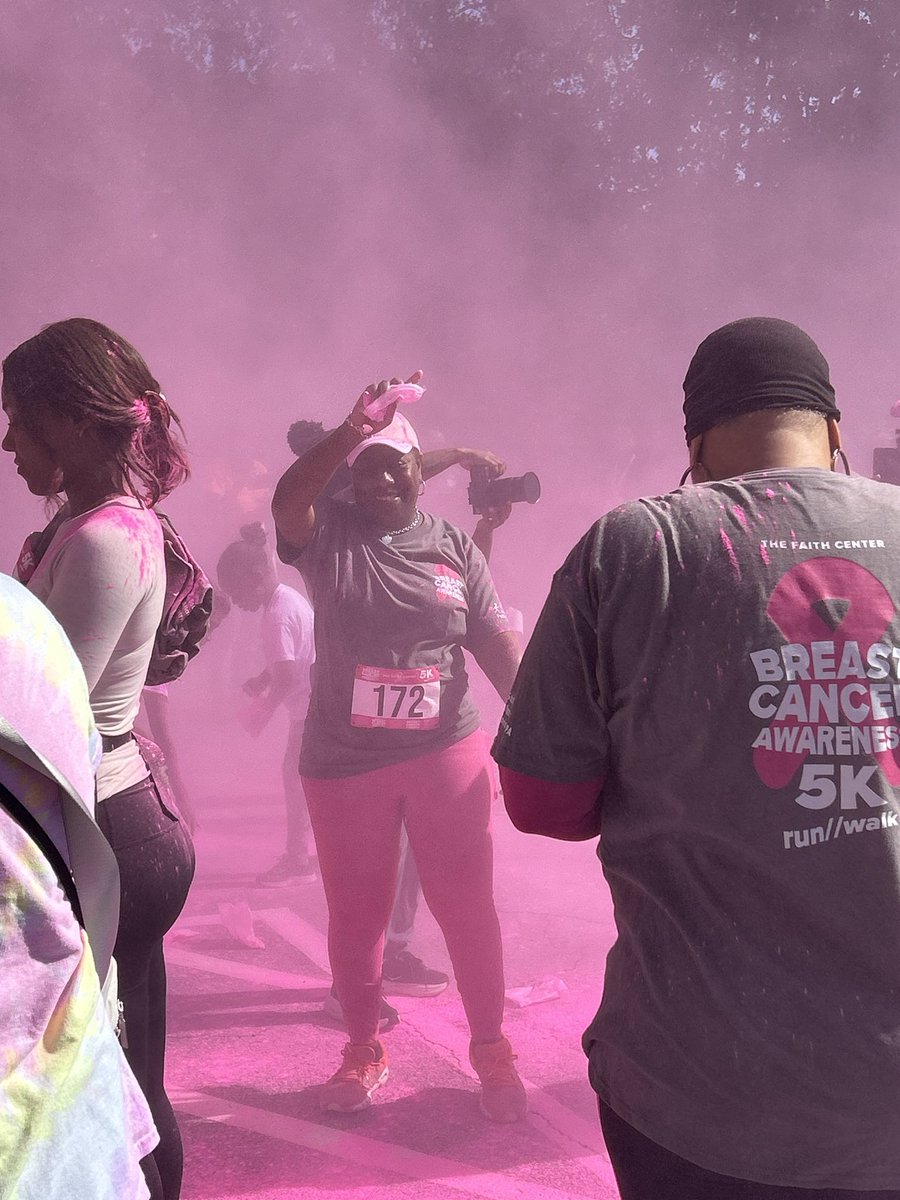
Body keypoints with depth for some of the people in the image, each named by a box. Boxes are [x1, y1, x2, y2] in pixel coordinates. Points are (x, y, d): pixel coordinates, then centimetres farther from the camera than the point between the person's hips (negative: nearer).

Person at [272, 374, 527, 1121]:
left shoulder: (455, 550, 3)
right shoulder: (328, 535, -1)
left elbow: (501, 650, 2)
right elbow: (287, 499, -25)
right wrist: (353, 430, -36)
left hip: (447, 754, 0)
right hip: (343, 764, 0)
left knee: (466, 904, 4)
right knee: (355, 913, 11)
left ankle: (491, 1049, 23)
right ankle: (363, 1048, 31)